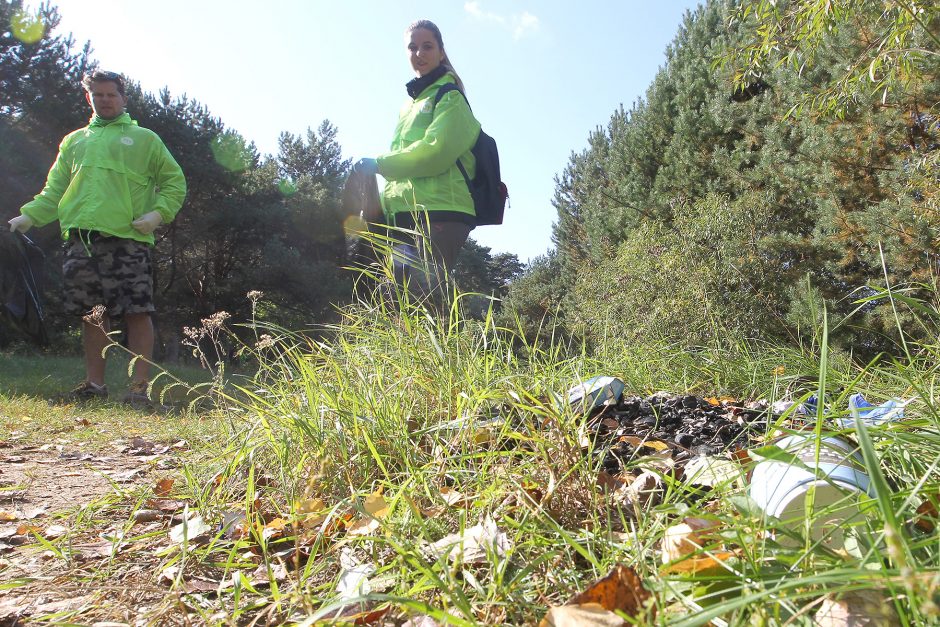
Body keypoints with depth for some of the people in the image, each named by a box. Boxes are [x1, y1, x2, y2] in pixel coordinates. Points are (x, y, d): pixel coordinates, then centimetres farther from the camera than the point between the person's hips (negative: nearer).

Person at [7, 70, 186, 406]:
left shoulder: (145, 139, 13)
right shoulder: (74, 142, 24)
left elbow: (175, 182, 9)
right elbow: (54, 190, 22)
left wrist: (158, 213, -7)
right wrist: (29, 215, 6)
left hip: (128, 239, -4)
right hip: (81, 238, 4)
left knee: (137, 312, -10)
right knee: (92, 315, 7)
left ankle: (139, 386, -6)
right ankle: (95, 383, 16)